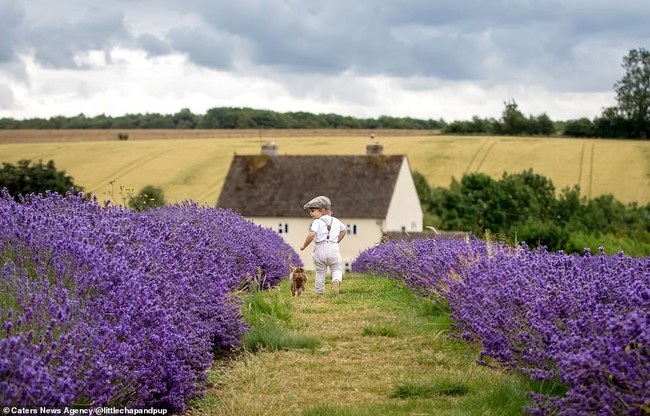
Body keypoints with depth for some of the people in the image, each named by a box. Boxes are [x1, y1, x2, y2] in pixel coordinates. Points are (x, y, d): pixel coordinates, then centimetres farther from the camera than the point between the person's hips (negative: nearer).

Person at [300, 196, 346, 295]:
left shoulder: (317, 222, -6)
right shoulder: (336, 221, 15)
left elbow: (311, 234, -21)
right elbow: (343, 231, 31)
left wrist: (304, 246, -9)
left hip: (320, 249, -3)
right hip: (333, 249, 3)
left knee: (320, 273, 11)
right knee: (337, 270, 14)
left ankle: (320, 292, 15)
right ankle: (336, 280, -16)